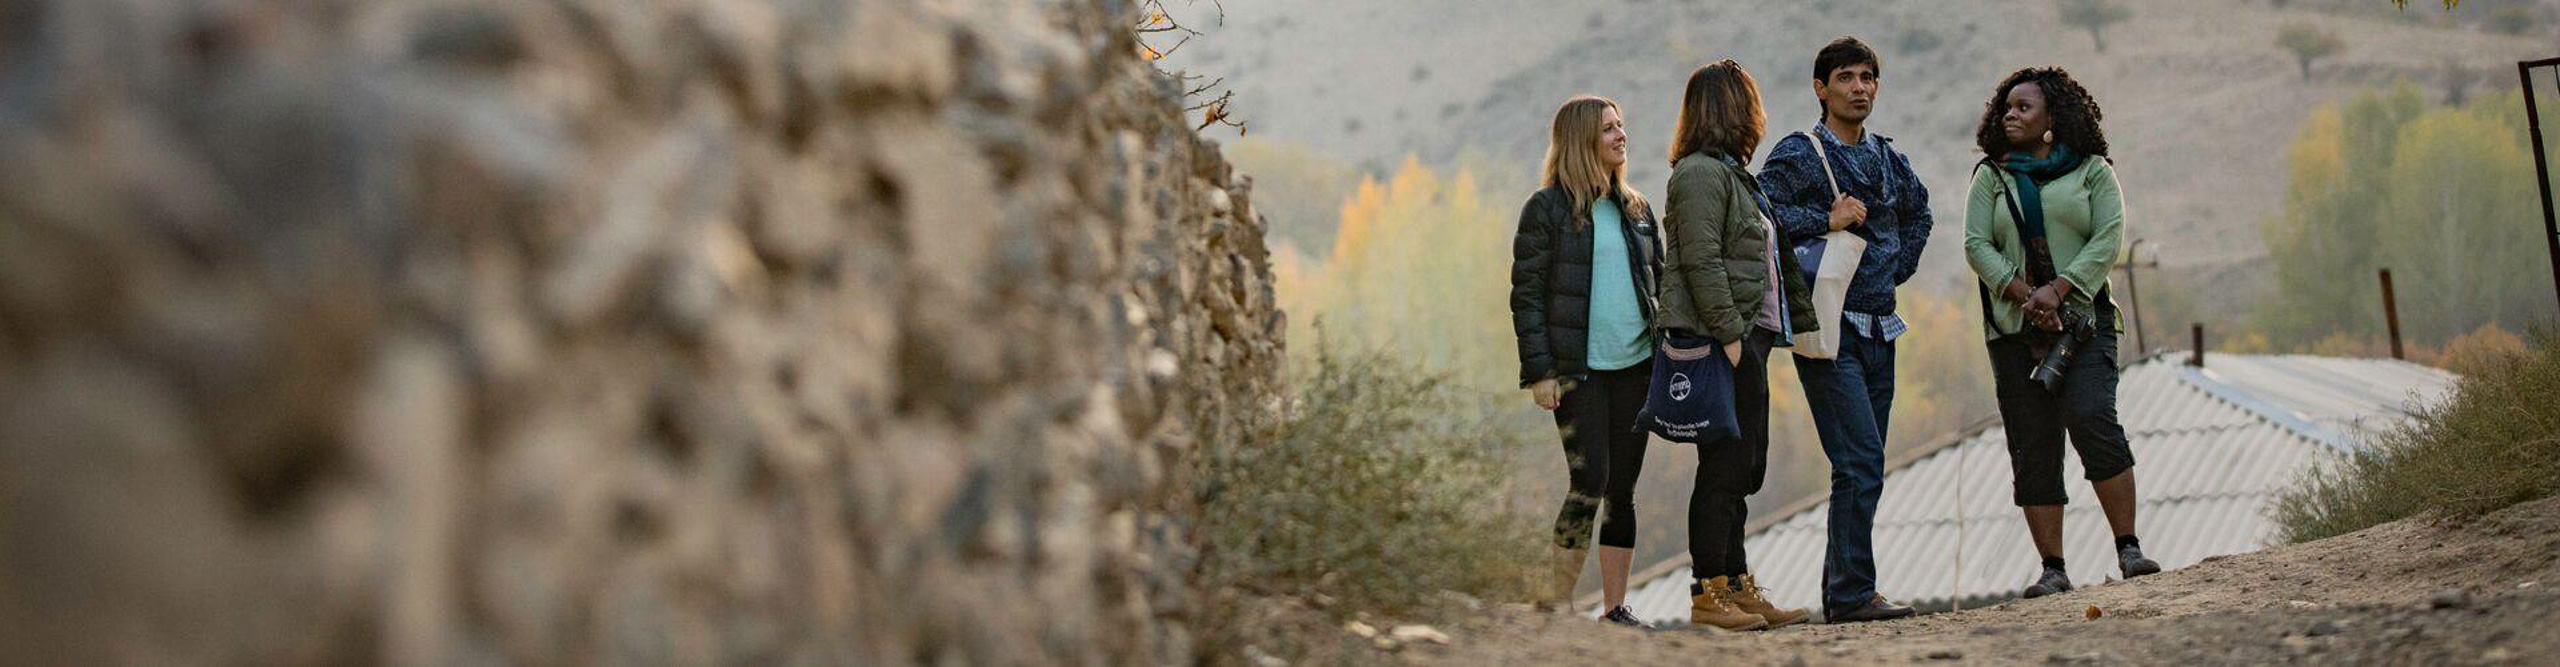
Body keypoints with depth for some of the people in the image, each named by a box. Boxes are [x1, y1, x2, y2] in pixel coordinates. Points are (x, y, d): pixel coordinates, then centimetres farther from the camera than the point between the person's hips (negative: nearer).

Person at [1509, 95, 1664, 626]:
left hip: (1635, 365, 5)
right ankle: (1560, 606, -2)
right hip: (1578, 370, -5)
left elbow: (1659, 280, 19)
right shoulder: (1547, 208, -3)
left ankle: (1615, 606, 13)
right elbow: (1526, 294, -5)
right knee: (1589, 484, -12)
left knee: (1623, 489, 6)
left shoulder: (1634, 207, 14)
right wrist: (1538, 372, -12)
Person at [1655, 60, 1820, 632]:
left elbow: (1776, 260, 24)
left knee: (1743, 469, 11)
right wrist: (1728, 336, -22)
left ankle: (1736, 587, 17)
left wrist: (1803, 321, 19)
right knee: (1725, 467, -9)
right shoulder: (1700, 173, -10)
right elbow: (1702, 262, -18)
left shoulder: (1735, 174, 22)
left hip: (1747, 337, 10)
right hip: (1719, 339, -10)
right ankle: (1707, 595, -6)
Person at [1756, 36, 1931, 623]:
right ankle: (1853, 594, -11)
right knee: (1860, 462, -15)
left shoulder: (1886, 158, 14)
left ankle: (1841, 592, 16)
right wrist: (1825, 220, -19)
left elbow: (1918, 209, 33)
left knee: (1863, 466, 9)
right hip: (1828, 329, -7)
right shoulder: (1798, 153, -6)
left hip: (1879, 328, 7)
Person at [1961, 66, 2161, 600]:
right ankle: (2053, 569, 2)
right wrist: (2024, 294, -13)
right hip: (2014, 329, 2)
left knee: (2092, 419, -21)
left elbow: (2108, 240, -2)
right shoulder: (1991, 177, 13)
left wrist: (2058, 289, -16)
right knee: (2032, 447, -1)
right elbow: (1976, 245, 2)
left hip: (2082, 320, -2)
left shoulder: (2092, 171, 9)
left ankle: (2128, 548, -15)